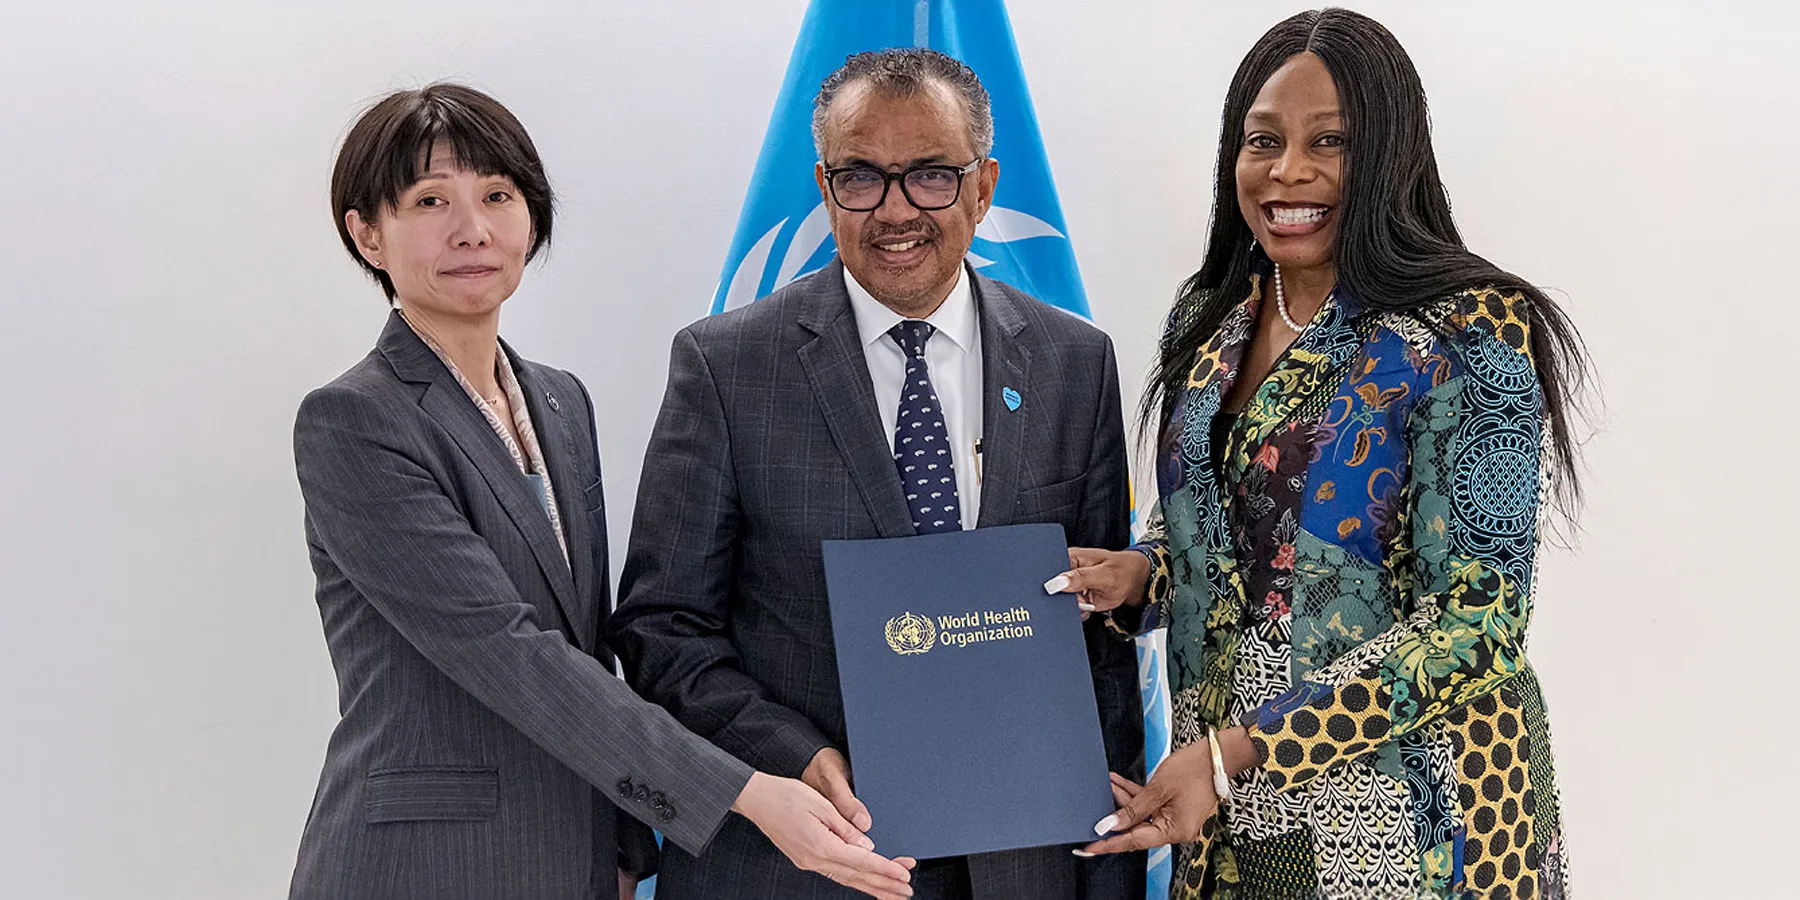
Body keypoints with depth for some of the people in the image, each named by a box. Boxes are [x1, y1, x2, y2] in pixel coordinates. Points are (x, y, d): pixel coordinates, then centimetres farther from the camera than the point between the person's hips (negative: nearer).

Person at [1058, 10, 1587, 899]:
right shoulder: (1208, 318, 4)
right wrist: (1139, 573, -5)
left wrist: (1239, 751, -23)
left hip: (1408, 816, -5)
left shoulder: (1466, 335, -15)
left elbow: (1475, 621, -19)